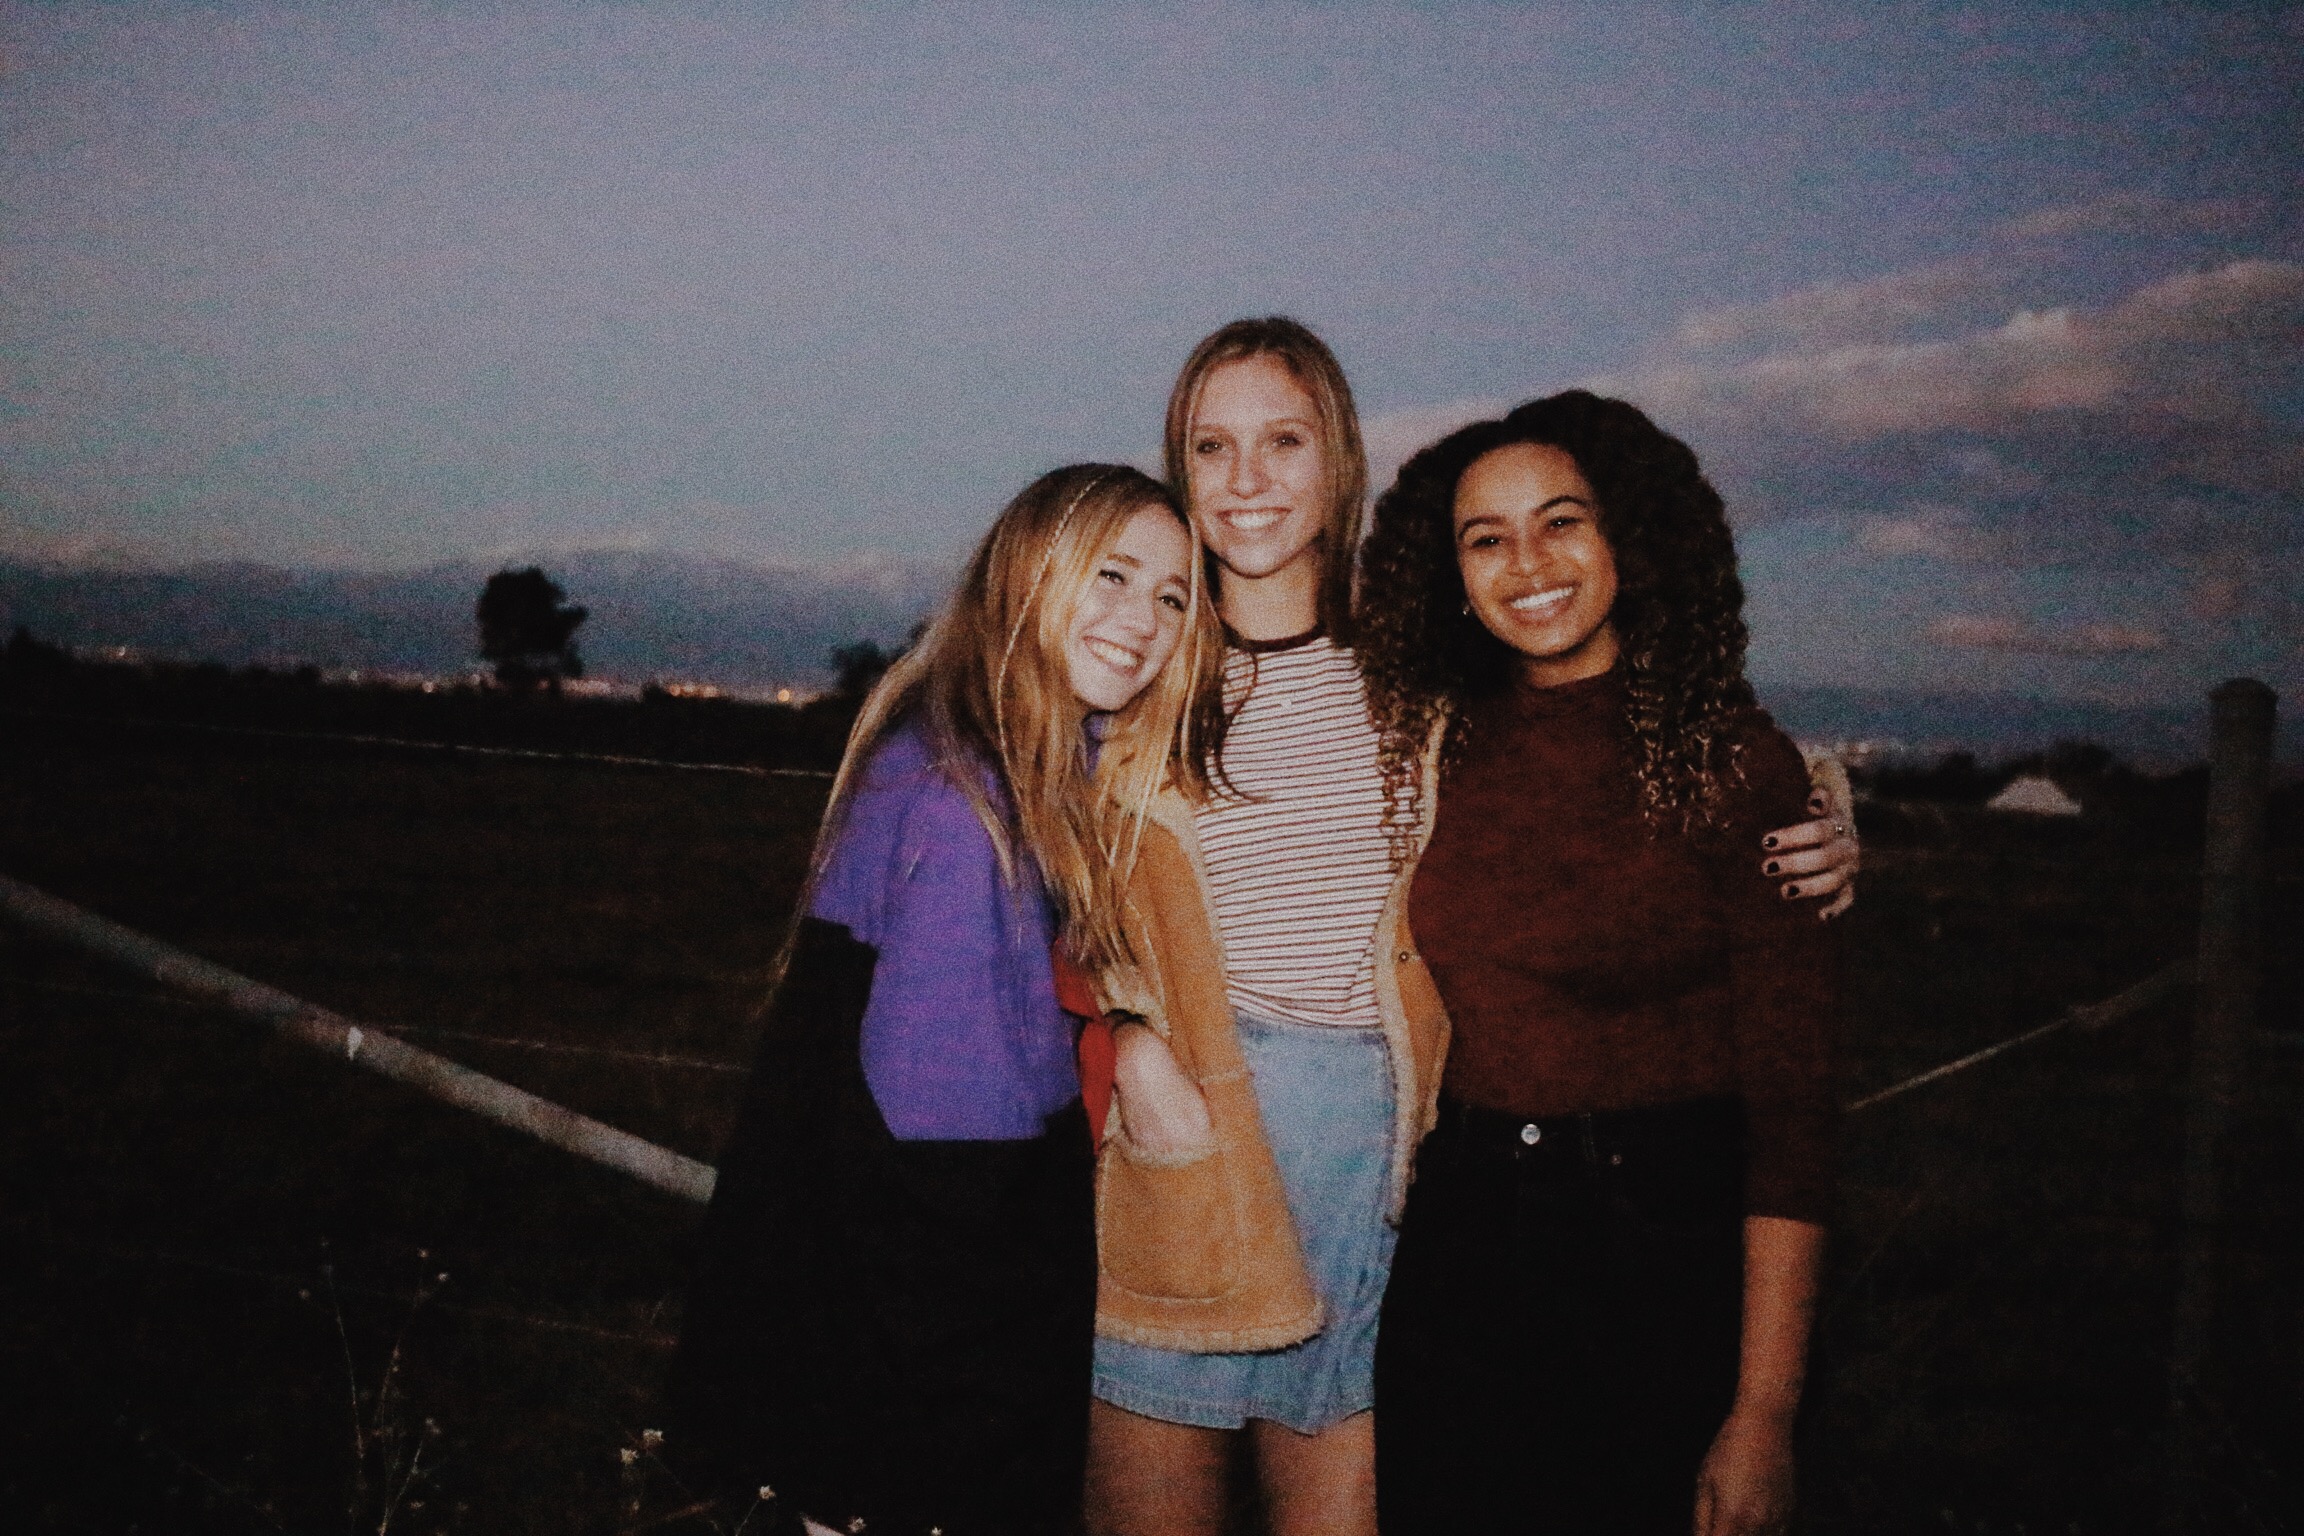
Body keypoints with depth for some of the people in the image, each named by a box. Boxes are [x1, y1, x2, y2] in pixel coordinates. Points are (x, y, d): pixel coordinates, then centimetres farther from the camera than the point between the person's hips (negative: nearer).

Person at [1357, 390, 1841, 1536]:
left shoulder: (1733, 762, -9)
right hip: (1457, 1245, 4)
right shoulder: (1439, 749, 3)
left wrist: (1763, 1418, -15)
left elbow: (1791, 1099, -12)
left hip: (1666, 1251, -3)